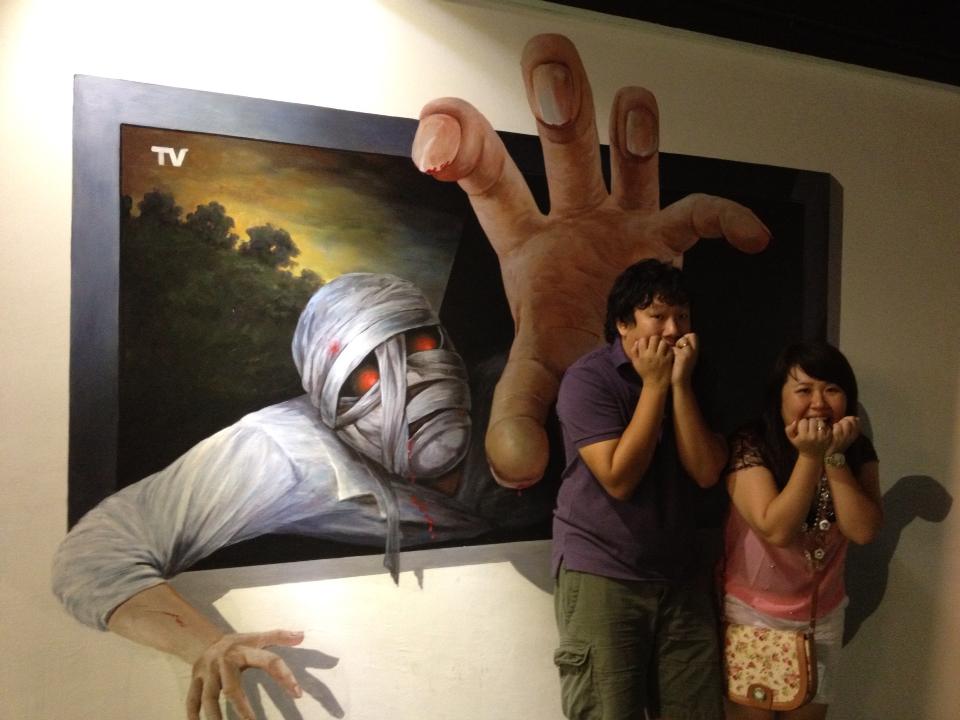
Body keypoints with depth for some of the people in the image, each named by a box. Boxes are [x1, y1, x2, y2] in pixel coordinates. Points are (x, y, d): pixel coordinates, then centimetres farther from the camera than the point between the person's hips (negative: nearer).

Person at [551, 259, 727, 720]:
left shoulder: (695, 380, 8)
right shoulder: (588, 378, -10)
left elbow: (706, 472, -5)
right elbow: (619, 478, -18)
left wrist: (680, 383, -12)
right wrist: (654, 384, -15)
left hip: (679, 580, 5)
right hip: (601, 579, -5)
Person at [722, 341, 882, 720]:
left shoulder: (858, 451, -3)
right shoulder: (749, 446, -19)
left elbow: (863, 530, -15)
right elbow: (776, 530, -25)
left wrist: (834, 456, -22)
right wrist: (810, 456, -29)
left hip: (823, 617, 4)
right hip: (752, 613, -4)